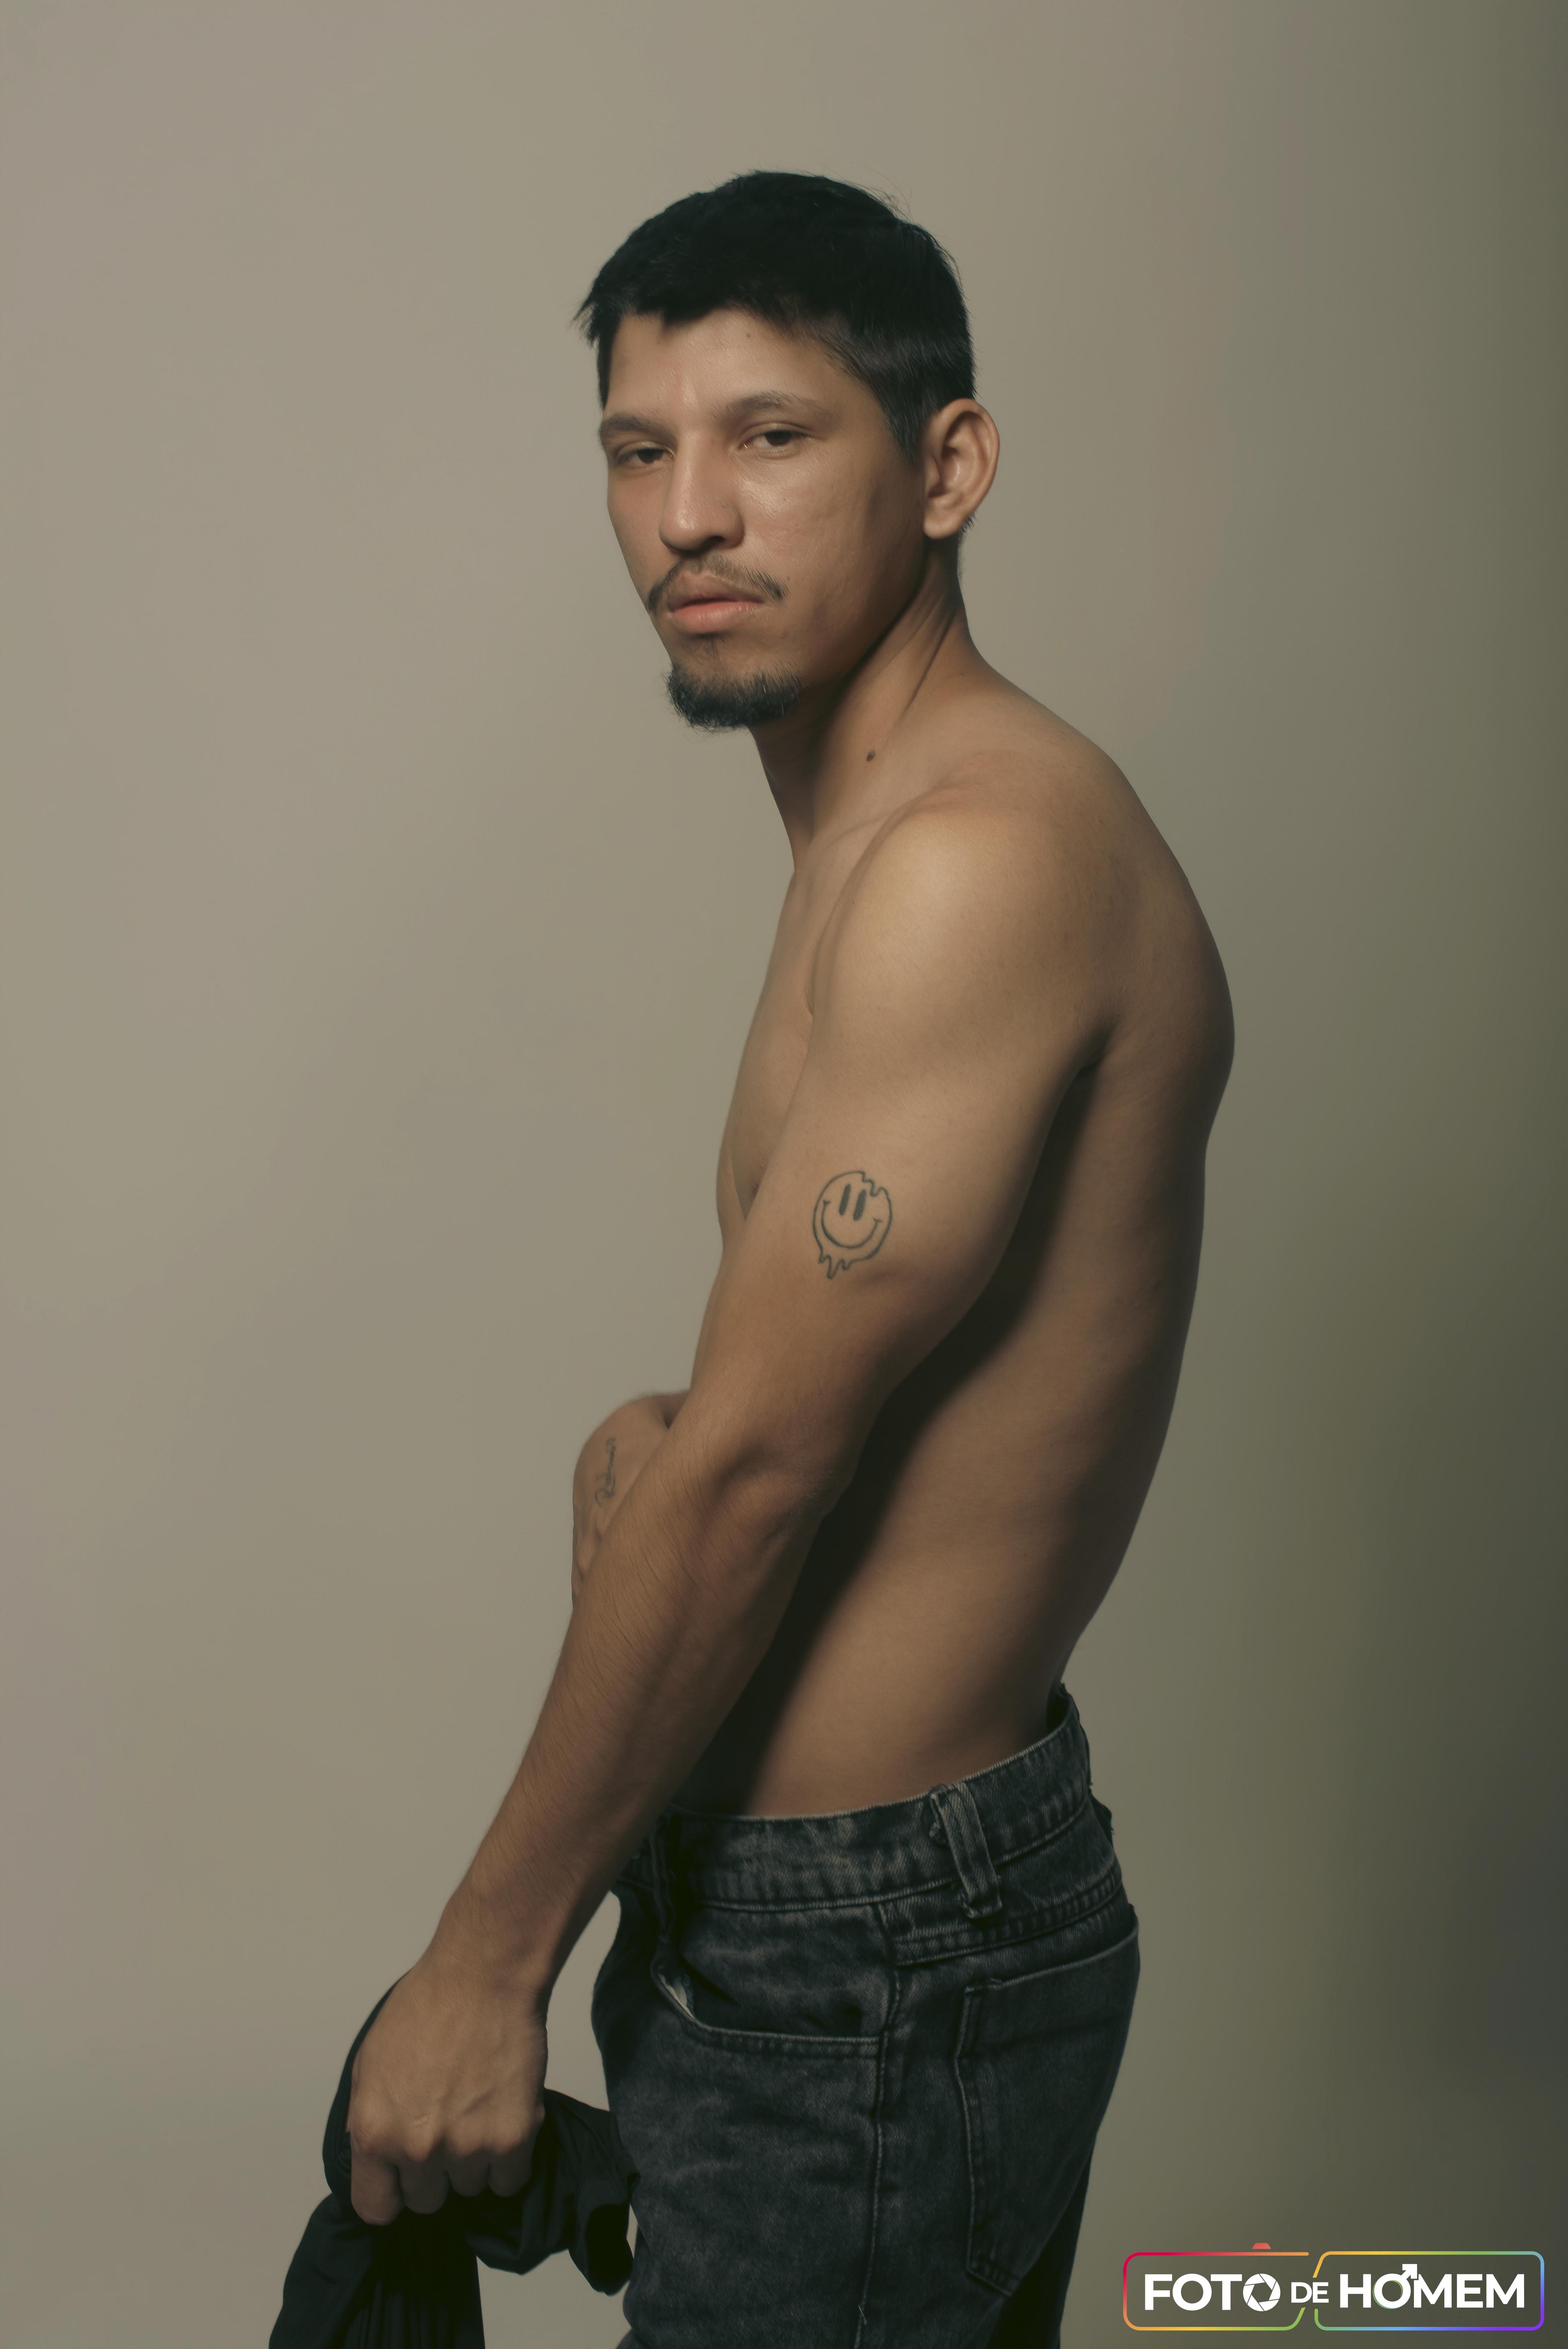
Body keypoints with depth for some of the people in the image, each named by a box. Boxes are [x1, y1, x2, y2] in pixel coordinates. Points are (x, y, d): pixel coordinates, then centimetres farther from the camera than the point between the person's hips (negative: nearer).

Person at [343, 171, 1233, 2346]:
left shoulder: (984, 850, -22)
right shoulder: (888, 836, 10)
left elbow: (750, 1470, -22)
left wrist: (487, 1962, -13)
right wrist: (673, 1446, -4)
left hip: (863, 1961, -9)